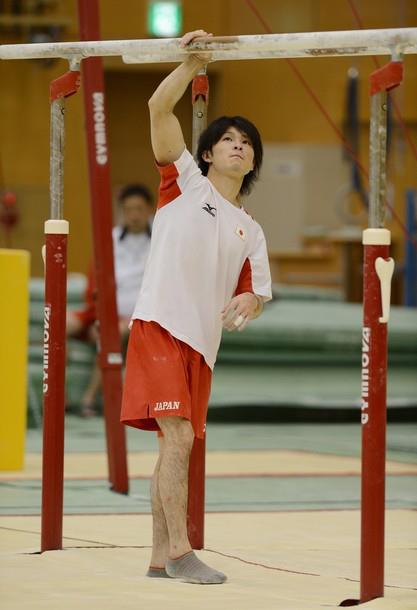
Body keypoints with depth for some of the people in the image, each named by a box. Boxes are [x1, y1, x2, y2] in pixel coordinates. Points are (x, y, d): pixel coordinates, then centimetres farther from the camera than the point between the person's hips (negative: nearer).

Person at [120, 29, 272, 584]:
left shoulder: (250, 231, 20)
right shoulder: (185, 182, 7)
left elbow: (257, 294, 18)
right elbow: (159, 108, -2)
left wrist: (249, 302, -5)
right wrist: (193, 63, -8)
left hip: (203, 343, 6)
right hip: (160, 325, -6)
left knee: (178, 445, 7)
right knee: (178, 436, -16)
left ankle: (159, 558, 12)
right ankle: (178, 551, -16)